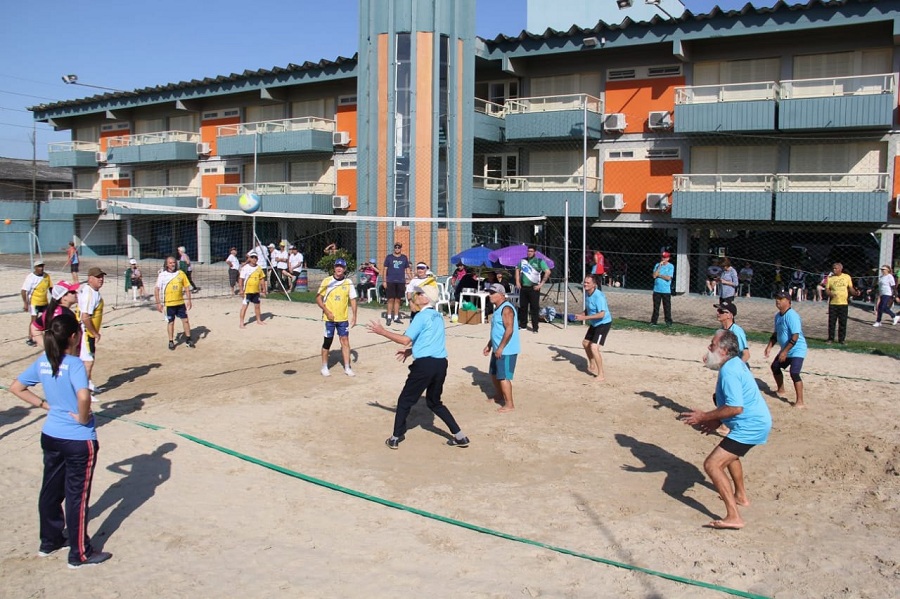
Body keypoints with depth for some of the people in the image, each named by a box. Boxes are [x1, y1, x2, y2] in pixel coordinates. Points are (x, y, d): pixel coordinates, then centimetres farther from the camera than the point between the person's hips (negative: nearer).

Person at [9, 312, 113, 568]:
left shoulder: (43, 362, 0)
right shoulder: (74, 364, -22)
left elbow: (16, 387, 12)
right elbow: (83, 396, -38)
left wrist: (44, 404, 9)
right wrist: (83, 418, -19)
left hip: (50, 436, 7)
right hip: (79, 441, -7)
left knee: (50, 489, 20)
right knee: (77, 496, 4)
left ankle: (49, 541, 37)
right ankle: (80, 554, 16)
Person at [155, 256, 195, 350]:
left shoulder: (181, 273, 1)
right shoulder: (162, 275, -5)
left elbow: (187, 287, 6)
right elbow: (156, 289, -3)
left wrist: (188, 300, 1)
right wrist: (158, 303, -7)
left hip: (180, 302, 2)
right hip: (169, 303, -2)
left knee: (185, 320, 5)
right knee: (171, 322, 5)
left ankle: (188, 339, 18)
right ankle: (171, 341, 16)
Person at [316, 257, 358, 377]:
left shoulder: (348, 282, 1)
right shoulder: (327, 281, -4)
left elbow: (353, 300, 6)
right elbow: (318, 298, -2)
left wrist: (354, 316, 1)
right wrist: (327, 311, -13)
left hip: (343, 318, 2)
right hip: (329, 318, -2)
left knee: (345, 341, 2)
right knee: (327, 342, 7)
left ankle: (347, 368, 10)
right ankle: (324, 367, 20)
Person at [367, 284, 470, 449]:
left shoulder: (422, 316, -8)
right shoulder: (438, 317, 17)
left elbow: (405, 339, -14)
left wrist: (382, 331, -7)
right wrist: (410, 351, 23)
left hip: (425, 364, -8)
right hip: (441, 363, 8)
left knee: (405, 401, 8)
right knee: (434, 402, 21)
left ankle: (396, 438, 12)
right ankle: (460, 436, 15)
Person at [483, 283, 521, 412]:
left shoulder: (506, 309, -18)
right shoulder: (497, 308, 14)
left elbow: (509, 330, -25)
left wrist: (500, 348, -24)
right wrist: (489, 345, 21)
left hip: (506, 351, -10)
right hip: (498, 349, 10)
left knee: (503, 377, -6)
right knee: (494, 373, 22)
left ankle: (509, 404, 2)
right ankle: (500, 396, 40)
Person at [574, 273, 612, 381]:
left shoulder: (598, 296, -28)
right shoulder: (587, 293, -1)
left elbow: (602, 314, -35)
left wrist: (585, 317, -36)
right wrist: (582, 315, -4)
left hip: (604, 323, -10)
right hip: (594, 323, 10)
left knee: (594, 347, -21)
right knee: (585, 343, 23)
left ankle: (601, 375, -12)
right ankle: (592, 366, 46)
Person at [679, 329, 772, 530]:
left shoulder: (728, 371, -22)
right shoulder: (735, 364, 10)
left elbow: (736, 407, -29)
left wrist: (705, 417, -20)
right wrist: (718, 421, 14)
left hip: (749, 426, -11)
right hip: (757, 422, 11)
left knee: (712, 464, -15)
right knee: (728, 453, 35)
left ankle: (734, 517, -16)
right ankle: (740, 496, 50)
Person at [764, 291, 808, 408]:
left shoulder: (791, 315, -22)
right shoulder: (778, 315, 6)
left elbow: (795, 336, -27)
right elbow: (776, 333, 18)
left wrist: (785, 351, -27)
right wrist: (769, 347, 10)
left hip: (797, 350, -10)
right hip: (785, 350, 10)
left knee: (794, 373, -21)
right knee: (775, 367, 21)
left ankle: (800, 402, -17)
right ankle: (780, 391, 41)